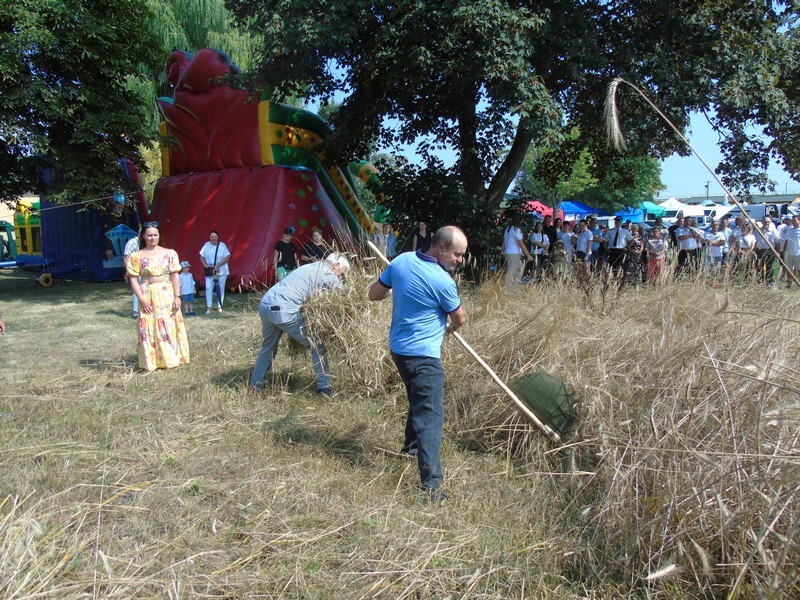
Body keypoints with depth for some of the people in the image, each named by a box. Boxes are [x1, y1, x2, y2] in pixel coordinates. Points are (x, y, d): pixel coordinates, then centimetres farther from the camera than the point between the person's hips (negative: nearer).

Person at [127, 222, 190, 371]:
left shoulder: (170, 253, 4)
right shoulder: (137, 256, 1)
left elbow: (175, 276, 2)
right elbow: (133, 279, -1)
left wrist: (177, 296, -5)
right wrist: (141, 299, -10)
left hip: (167, 295, 1)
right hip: (148, 297, -1)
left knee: (169, 327, 4)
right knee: (149, 329, 1)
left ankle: (171, 359, 15)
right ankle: (150, 362, 9)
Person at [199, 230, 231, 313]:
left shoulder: (222, 245, -5)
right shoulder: (206, 245, 0)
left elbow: (227, 257, -9)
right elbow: (201, 257, 6)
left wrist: (218, 265, -18)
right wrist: (206, 265, -10)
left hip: (221, 271, -1)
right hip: (209, 272, 1)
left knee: (220, 288, 5)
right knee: (208, 288, -8)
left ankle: (219, 306, 15)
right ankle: (208, 307, -4)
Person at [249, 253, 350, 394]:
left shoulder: (310, 267, 28)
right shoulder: (327, 273, 3)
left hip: (265, 305, 9)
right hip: (284, 311, -9)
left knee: (268, 347, 27)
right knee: (317, 346, 3)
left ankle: (255, 385, 32)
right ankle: (324, 388, 5)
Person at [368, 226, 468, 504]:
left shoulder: (402, 261, -1)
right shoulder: (442, 281, -19)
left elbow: (374, 294, 9)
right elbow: (460, 318, -1)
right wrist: (453, 326, 22)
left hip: (398, 348, 8)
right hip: (423, 355, -8)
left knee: (419, 402, 28)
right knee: (430, 415, -10)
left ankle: (411, 446, 47)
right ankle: (432, 483, -15)